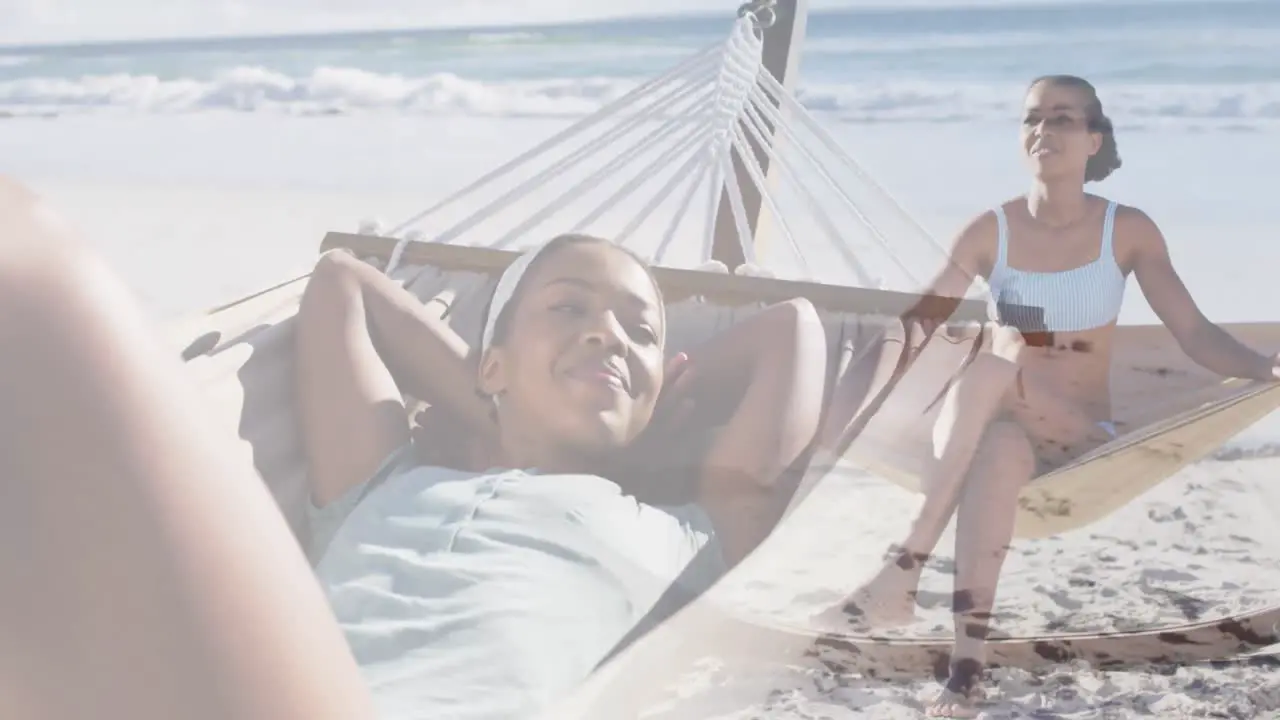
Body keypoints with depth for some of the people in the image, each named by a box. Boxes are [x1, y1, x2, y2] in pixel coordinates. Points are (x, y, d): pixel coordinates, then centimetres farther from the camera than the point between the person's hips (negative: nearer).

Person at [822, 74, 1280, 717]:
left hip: (1083, 441, -1)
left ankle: (906, 567, -40)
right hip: (986, 431, 1)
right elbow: (916, 327, 1)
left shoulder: (1128, 231, -1)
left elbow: (1197, 336, -4)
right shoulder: (990, 232, 1)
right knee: (997, 453, -38)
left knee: (992, 371, -35)